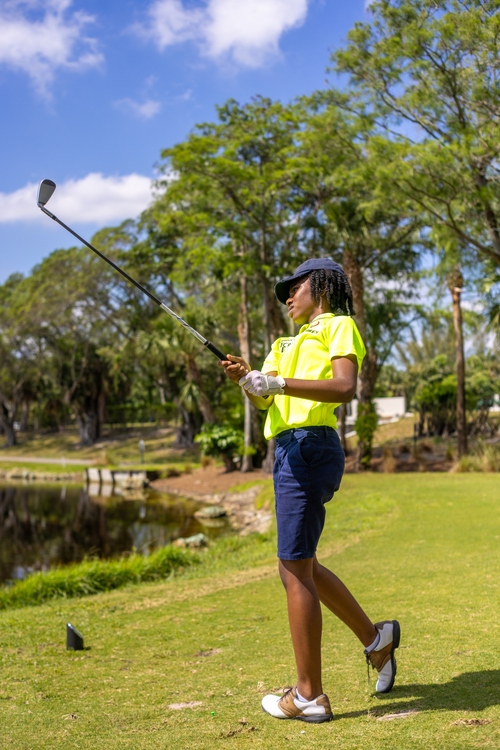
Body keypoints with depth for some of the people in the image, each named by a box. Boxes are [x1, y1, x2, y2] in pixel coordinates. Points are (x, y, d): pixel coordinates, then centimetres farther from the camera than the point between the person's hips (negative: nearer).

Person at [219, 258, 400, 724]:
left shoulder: (339, 326, 2)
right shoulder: (290, 343, 27)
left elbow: (345, 388, -16)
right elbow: (262, 400, 14)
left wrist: (280, 383, -24)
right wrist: (244, 379, -7)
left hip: (309, 448, -9)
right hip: (291, 453, 9)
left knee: (296, 569, -7)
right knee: (297, 566, 17)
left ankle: (309, 696, 1)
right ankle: (374, 637, 31)